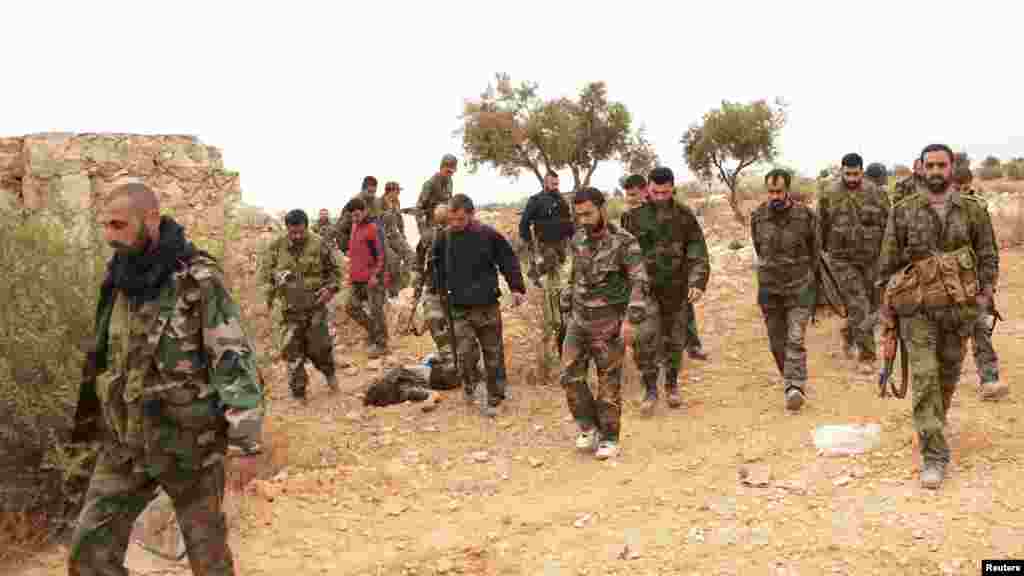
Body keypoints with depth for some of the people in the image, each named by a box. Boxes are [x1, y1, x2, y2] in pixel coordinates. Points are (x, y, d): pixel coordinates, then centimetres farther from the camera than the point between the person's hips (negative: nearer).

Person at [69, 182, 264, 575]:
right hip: (126, 443, 6)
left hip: (189, 441, -5)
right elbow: (108, 356, 16)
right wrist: (98, 420, 21)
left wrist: (246, 443, -22)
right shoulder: (118, 279, 4)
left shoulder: (200, 280, -16)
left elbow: (235, 360, -18)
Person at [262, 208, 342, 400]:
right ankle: (298, 392, 15)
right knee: (292, 352, 3)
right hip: (290, 309, 1)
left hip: (315, 307, -1)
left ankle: (329, 373, 37)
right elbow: (267, 272, 9)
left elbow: (334, 269, 7)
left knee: (319, 347, 5)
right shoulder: (276, 247, -1)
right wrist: (270, 293, -9)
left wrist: (330, 287, -9)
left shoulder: (319, 244, -4)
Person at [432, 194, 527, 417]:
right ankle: (468, 383, 18)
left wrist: (516, 288, -4)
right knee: (466, 352, -12)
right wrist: (442, 293, 13)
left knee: (493, 355, 7)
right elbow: (437, 268, 14)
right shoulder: (444, 238, 0)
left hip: (488, 306, -1)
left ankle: (494, 399, 22)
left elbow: (508, 260, 1)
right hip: (459, 308, 1)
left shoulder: (488, 235, -6)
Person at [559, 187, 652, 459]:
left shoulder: (624, 241, -13)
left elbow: (640, 282, -19)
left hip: (610, 322, -5)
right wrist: (569, 310, 18)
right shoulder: (578, 240, 5)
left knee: (609, 381, 2)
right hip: (580, 320, 5)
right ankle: (589, 427, 15)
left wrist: (631, 319, -29)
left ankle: (609, 438, 16)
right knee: (571, 376, -4)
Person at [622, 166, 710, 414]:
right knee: (644, 339, -13)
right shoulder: (635, 215, -5)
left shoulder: (684, 215, -3)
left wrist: (698, 282, -19)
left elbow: (698, 252, -6)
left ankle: (672, 385, 32)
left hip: (676, 289, 1)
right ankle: (650, 389, 3)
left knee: (674, 340, 12)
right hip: (644, 288, -1)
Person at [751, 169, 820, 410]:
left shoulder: (806, 216, -8)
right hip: (769, 290, 3)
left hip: (800, 288, -3)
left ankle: (795, 388, -12)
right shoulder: (758, 217, -3)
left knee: (795, 340, -13)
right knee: (777, 343, 11)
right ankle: (791, 380, 31)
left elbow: (814, 251, 7)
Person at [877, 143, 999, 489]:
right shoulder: (903, 212, 0)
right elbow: (888, 264, 2)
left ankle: (932, 428, 39)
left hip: (958, 307, 2)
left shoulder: (973, 211, 3)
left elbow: (988, 258, 7)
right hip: (917, 308, -2)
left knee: (947, 376, 14)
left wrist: (983, 298, -6)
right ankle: (934, 456, -6)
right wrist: (887, 313, 0)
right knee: (924, 378, -10)